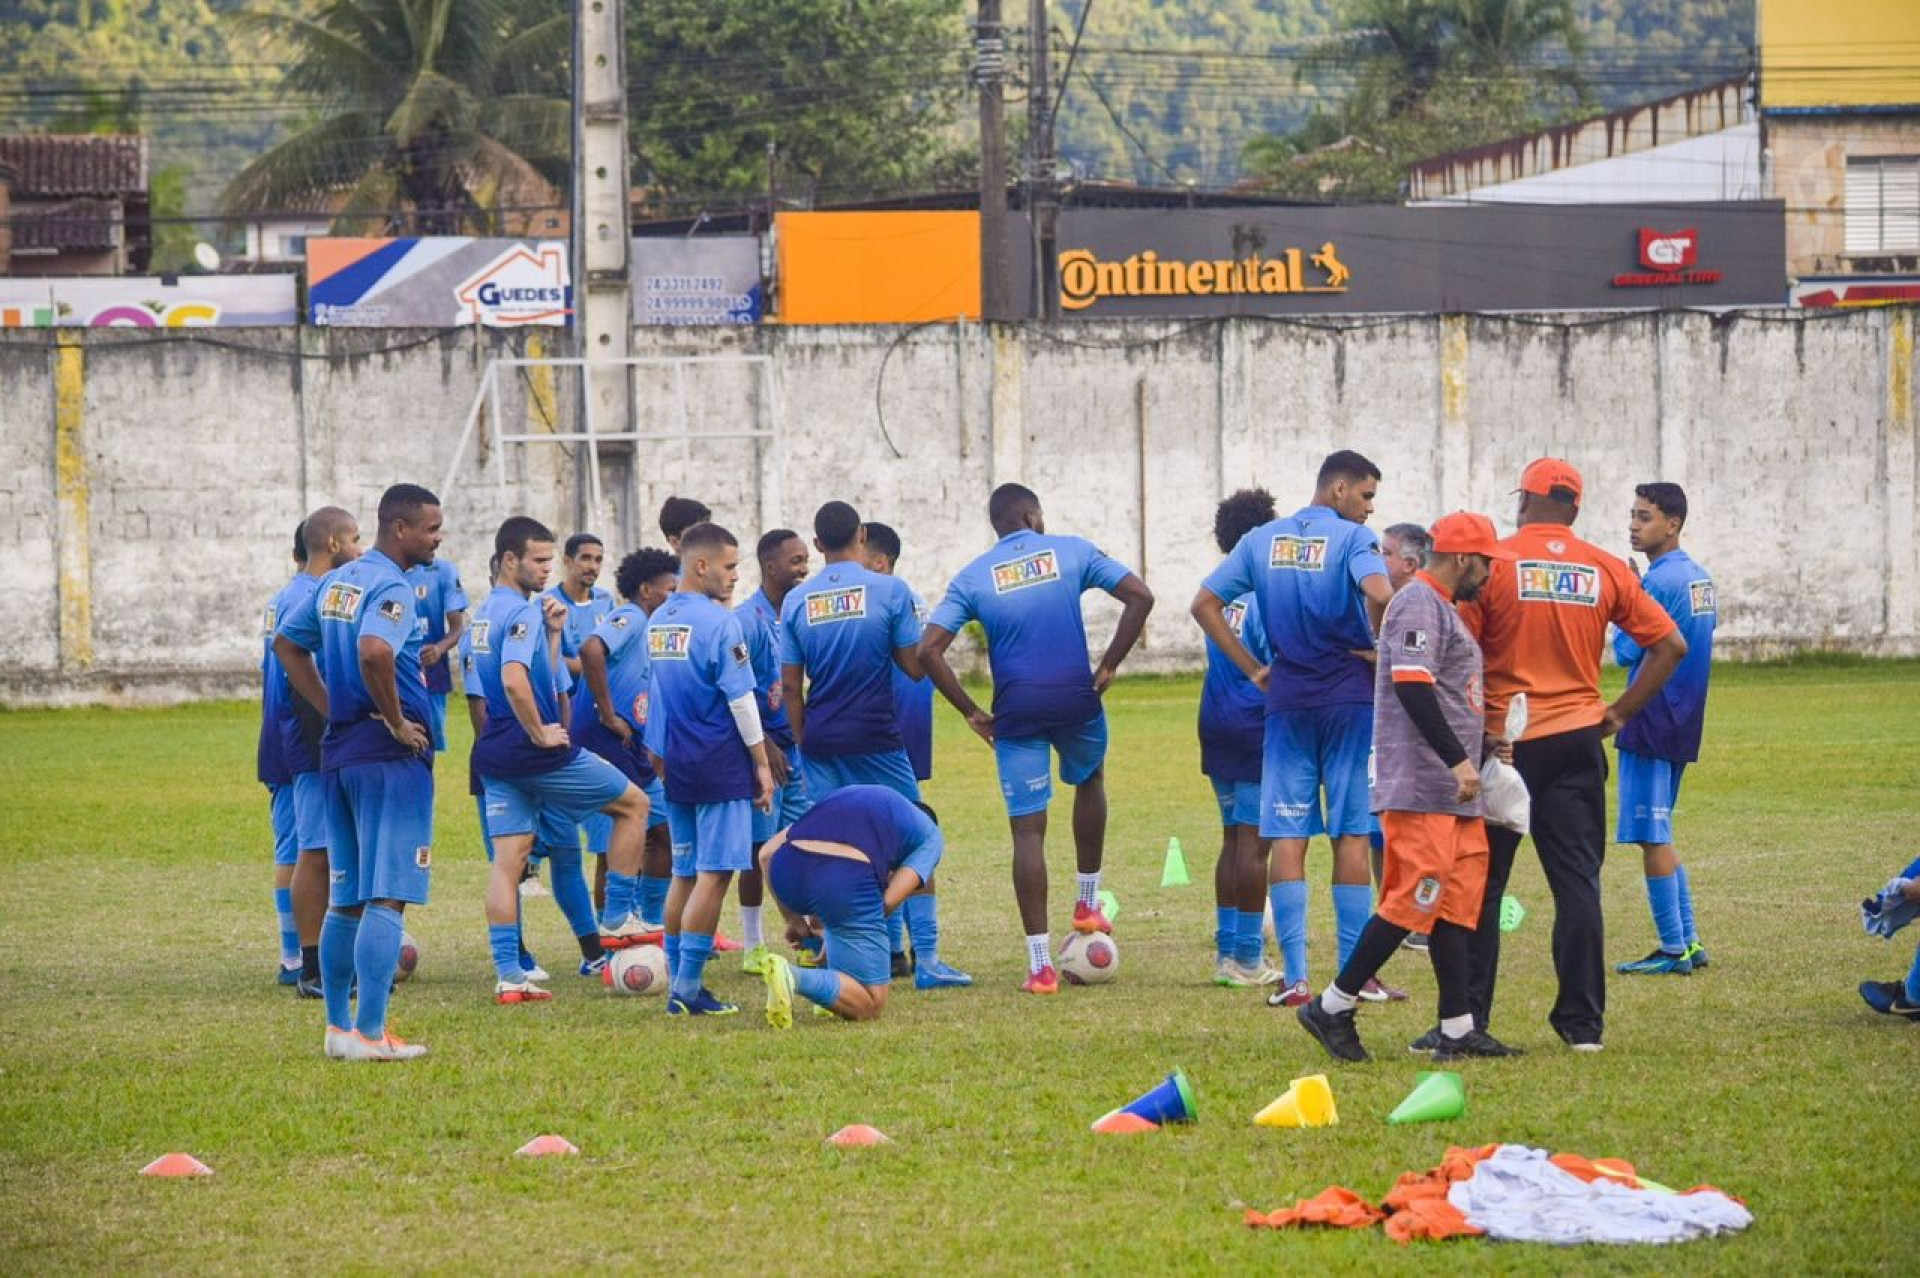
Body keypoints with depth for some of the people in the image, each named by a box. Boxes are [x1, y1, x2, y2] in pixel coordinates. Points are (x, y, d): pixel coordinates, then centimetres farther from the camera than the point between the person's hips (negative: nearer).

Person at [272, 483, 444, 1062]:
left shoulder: (336, 581, 14)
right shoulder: (392, 588, -14)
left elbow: (287, 644, 23)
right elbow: (374, 651, -32)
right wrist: (397, 721, -19)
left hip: (338, 748, 9)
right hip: (391, 754, -9)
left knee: (346, 899, 15)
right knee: (387, 898, -8)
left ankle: (338, 1025, 18)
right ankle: (370, 1033, -12)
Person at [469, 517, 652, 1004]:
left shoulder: (486, 612, 15)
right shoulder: (522, 612, -15)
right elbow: (515, 680, -30)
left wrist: (553, 633, 12)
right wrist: (540, 733, -19)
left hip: (496, 754, 9)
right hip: (538, 754, -9)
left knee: (508, 859, 5)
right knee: (633, 803, 9)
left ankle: (508, 975, -1)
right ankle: (617, 920, 10)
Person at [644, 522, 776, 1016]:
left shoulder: (657, 622, 10)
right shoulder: (718, 621, -13)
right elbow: (740, 700, -13)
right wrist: (762, 765, -6)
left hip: (676, 766, 8)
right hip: (721, 763, -8)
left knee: (685, 874, 12)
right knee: (713, 874, -6)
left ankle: (680, 984, 12)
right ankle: (688, 989, -10)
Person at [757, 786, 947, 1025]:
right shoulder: (930, 833, 24)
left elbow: (767, 853, 29)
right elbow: (890, 900, 6)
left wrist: (793, 920, 34)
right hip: (845, 878, -5)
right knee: (870, 1005, 6)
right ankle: (794, 978, -20)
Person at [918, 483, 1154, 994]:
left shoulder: (972, 578, 4)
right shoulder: (1072, 552, 3)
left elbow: (929, 650, -6)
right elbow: (1139, 597, -3)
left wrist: (971, 712, 1)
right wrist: (1109, 666, 2)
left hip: (1017, 711, 0)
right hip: (1075, 698, 0)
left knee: (1028, 830, 3)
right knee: (1089, 780, 32)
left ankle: (1040, 964, -1)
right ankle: (1087, 903, 33)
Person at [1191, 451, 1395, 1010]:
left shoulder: (1263, 540, 9)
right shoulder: (1352, 538, -7)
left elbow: (1205, 605, 6)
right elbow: (1380, 595, -26)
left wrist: (1253, 670, 8)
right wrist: (1380, 651, -9)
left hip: (1287, 697, 4)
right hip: (1349, 697, -4)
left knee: (1287, 837, 3)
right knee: (1351, 835, 2)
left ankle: (1295, 978, -2)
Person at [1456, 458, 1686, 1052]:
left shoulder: (1495, 562, -7)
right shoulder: (1604, 570, 3)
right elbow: (1670, 644, 4)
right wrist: (1620, 712, 9)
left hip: (1503, 740, -3)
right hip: (1578, 739, 3)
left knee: (1480, 883, 4)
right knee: (1578, 881, 7)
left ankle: (1467, 1020, 3)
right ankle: (1583, 1021, 5)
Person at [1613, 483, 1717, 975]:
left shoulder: (1659, 581, -17)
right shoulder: (1700, 577, 12)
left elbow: (1626, 651, -15)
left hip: (1652, 723, -9)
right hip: (1683, 722, 9)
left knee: (1651, 836, -4)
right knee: (1658, 835, 16)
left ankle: (1673, 950, -2)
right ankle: (1689, 942, 17)